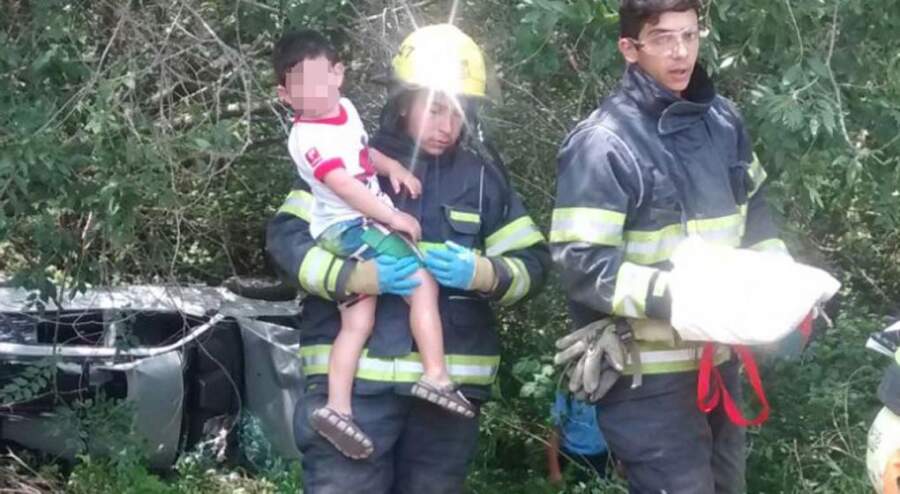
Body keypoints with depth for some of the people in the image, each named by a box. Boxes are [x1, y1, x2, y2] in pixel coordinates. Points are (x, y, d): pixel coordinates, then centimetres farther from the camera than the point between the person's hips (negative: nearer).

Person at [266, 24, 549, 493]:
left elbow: (532, 262, 8)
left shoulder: (483, 174, 10)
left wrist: (481, 273, -14)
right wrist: (361, 276, -20)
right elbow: (286, 236, -5)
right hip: (353, 380, -3)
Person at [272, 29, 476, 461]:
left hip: (358, 227, 9)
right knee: (422, 281, -16)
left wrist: (391, 167, 9)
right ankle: (436, 376, -16)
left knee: (357, 323, 8)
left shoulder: (345, 110, 9)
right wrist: (393, 217, -24)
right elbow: (345, 186, -25)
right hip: (345, 228, -9)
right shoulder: (310, 137, -19)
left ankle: (337, 409, 9)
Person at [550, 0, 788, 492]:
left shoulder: (721, 119, 7)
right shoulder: (602, 143, -14)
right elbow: (582, 266, -20)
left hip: (717, 359, 7)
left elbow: (753, 215, 19)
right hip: (649, 378, -7)